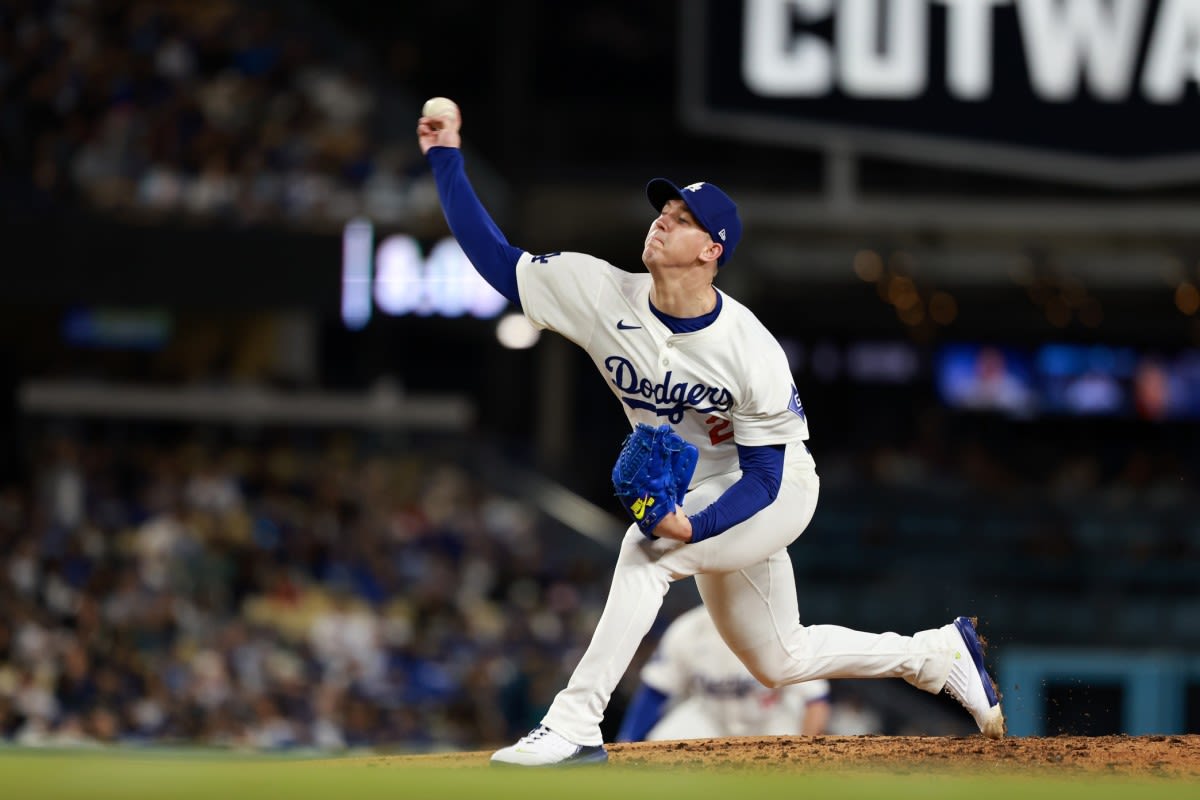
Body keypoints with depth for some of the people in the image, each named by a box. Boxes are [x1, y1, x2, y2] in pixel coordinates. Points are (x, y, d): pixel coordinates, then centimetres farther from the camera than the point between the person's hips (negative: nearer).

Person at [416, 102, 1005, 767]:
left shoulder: (752, 354, -28)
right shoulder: (602, 295, -17)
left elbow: (763, 477, -24)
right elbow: (495, 259, -15)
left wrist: (693, 526, -41)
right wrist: (446, 161, -23)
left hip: (777, 492, -7)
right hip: (699, 500, 7)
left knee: (649, 549, -32)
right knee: (778, 662, 18)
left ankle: (575, 728, -32)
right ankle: (938, 653, 37)